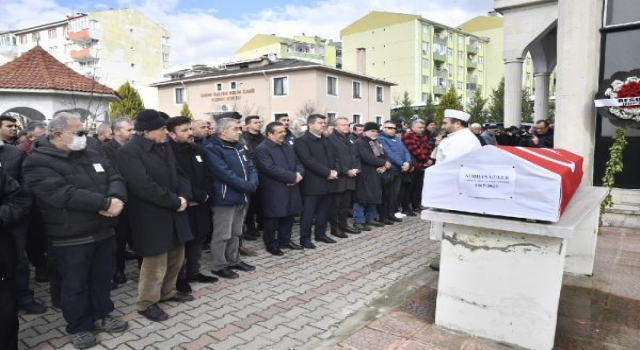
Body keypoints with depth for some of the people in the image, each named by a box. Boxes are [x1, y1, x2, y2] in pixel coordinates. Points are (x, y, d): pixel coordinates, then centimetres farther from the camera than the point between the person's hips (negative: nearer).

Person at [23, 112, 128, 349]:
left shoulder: (91, 155, 8)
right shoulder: (38, 162, -14)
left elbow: (115, 178, 3)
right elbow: (65, 195, -26)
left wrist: (116, 198, -20)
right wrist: (106, 203, -26)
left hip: (104, 231, 6)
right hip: (72, 238, -6)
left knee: (103, 277, 18)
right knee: (76, 285, 10)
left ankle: (101, 315, 36)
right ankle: (78, 327, 28)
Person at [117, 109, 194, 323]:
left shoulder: (164, 147, 9)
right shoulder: (128, 152, -17)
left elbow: (178, 174, 10)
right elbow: (144, 186, -26)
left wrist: (184, 197, -9)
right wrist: (175, 202, -20)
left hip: (173, 213, 8)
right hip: (152, 218, -8)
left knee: (176, 257, 19)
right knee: (156, 263, 4)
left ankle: (167, 292, 40)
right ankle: (146, 303, 25)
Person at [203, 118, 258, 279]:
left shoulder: (239, 146, 12)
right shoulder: (212, 149, -13)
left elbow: (250, 167, 9)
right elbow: (225, 174, -22)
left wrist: (253, 184, -11)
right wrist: (247, 186, -20)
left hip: (242, 197, 8)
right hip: (225, 198, -8)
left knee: (235, 233, 18)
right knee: (222, 235, 3)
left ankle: (233, 260, 31)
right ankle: (219, 266, 17)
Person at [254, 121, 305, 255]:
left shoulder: (288, 147, 14)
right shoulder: (262, 149, -14)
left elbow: (298, 162, 12)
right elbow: (271, 169, -24)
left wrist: (299, 174, -12)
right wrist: (293, 176, -21)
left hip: (290, 189, 8)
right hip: (274, 192, -7)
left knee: (288, 216, 15)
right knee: (272, 219, 5)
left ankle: (285, 241, 30)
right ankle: (271, 244, 19)